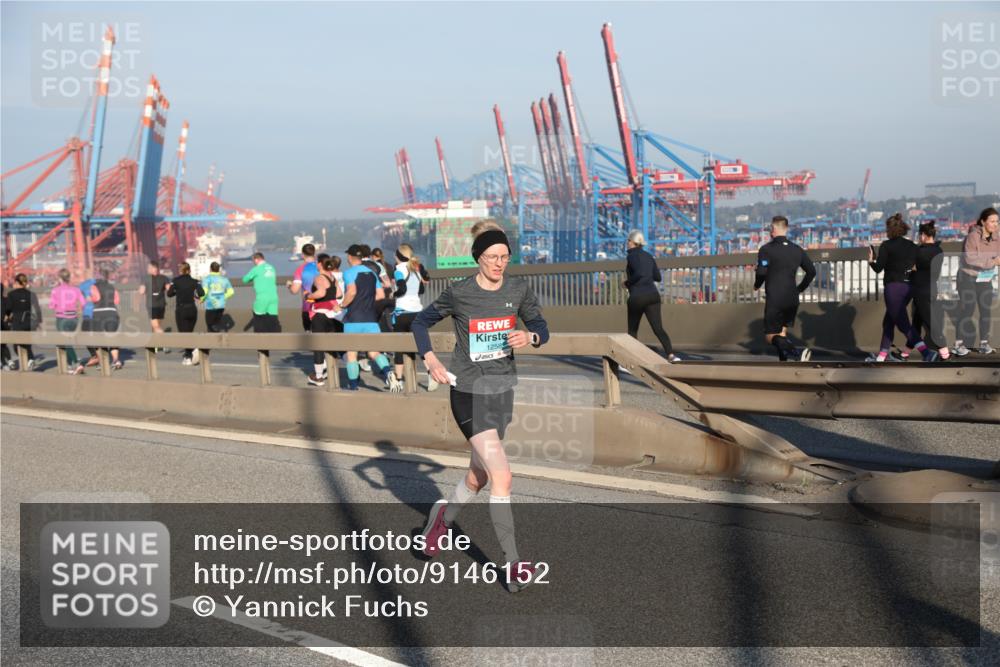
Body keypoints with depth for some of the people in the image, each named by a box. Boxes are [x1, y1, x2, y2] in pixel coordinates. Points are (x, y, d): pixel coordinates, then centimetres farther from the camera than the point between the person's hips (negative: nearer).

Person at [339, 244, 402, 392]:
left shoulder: (349, 272, -6)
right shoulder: (372, 273, 13)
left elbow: (352, 292, -22)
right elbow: (381, 295, 10)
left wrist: (342, 305, -8)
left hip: (353, 320, -4)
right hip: (371, 319, 5)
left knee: (351, 353, 7)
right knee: (374, 352, 3)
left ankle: (353, 386, 11)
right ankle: (388, 373, -24)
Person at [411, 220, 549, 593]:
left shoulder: (518, 289, -1)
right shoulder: (459, 293, -11)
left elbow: (542, 328, 9)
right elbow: (421, 322, 3)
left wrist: (530, 337, -14)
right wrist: (430, 360, -11)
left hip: (503, 389, 5)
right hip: (469, 392, -5)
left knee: (479, 476, 19)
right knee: (502, 476, -16)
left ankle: (444, 516, 49)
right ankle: (512, 564, -8)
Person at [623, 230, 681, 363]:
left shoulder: (632, 256, -6)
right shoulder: (648, 256, 14)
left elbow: (639, 274, -22)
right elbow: (658, 277, 18)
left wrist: (627, 283, -7)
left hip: (637, 297, -5)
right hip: (653, 295, 5)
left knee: (632, 329, 15)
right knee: (658, 328, -5)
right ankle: (671, 354, -25)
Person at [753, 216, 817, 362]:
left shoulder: (766, 249, -8)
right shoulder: (797, 250, 9)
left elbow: (761, 272, -17)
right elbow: (812, 271, 10)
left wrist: (757, 285, 3)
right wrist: (800, 288, 21)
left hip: (774, 300, -6)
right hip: (792, 299, 6)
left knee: (770, 336, -2)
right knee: (782, 333, 19)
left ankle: (799, 353, -27)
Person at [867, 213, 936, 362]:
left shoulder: (886, 246, -8)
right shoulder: (912, 246, 9)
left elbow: (878, 268, -8)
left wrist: (871, 260, 11)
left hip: (893, 287, -7)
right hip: (908, 287, 7)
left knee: (903, 324, -8)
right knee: (888, 322, 18)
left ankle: (927, 351, -22)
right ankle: (881, 357, 22)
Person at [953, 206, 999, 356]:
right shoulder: (973, 236, -21)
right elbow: (970, 259, -29)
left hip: (985, 278, 5)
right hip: (968, 276, -5)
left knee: (986, 310, 3)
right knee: (967, 310, -9)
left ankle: (984, 343, 11)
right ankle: (959, 344, -2)